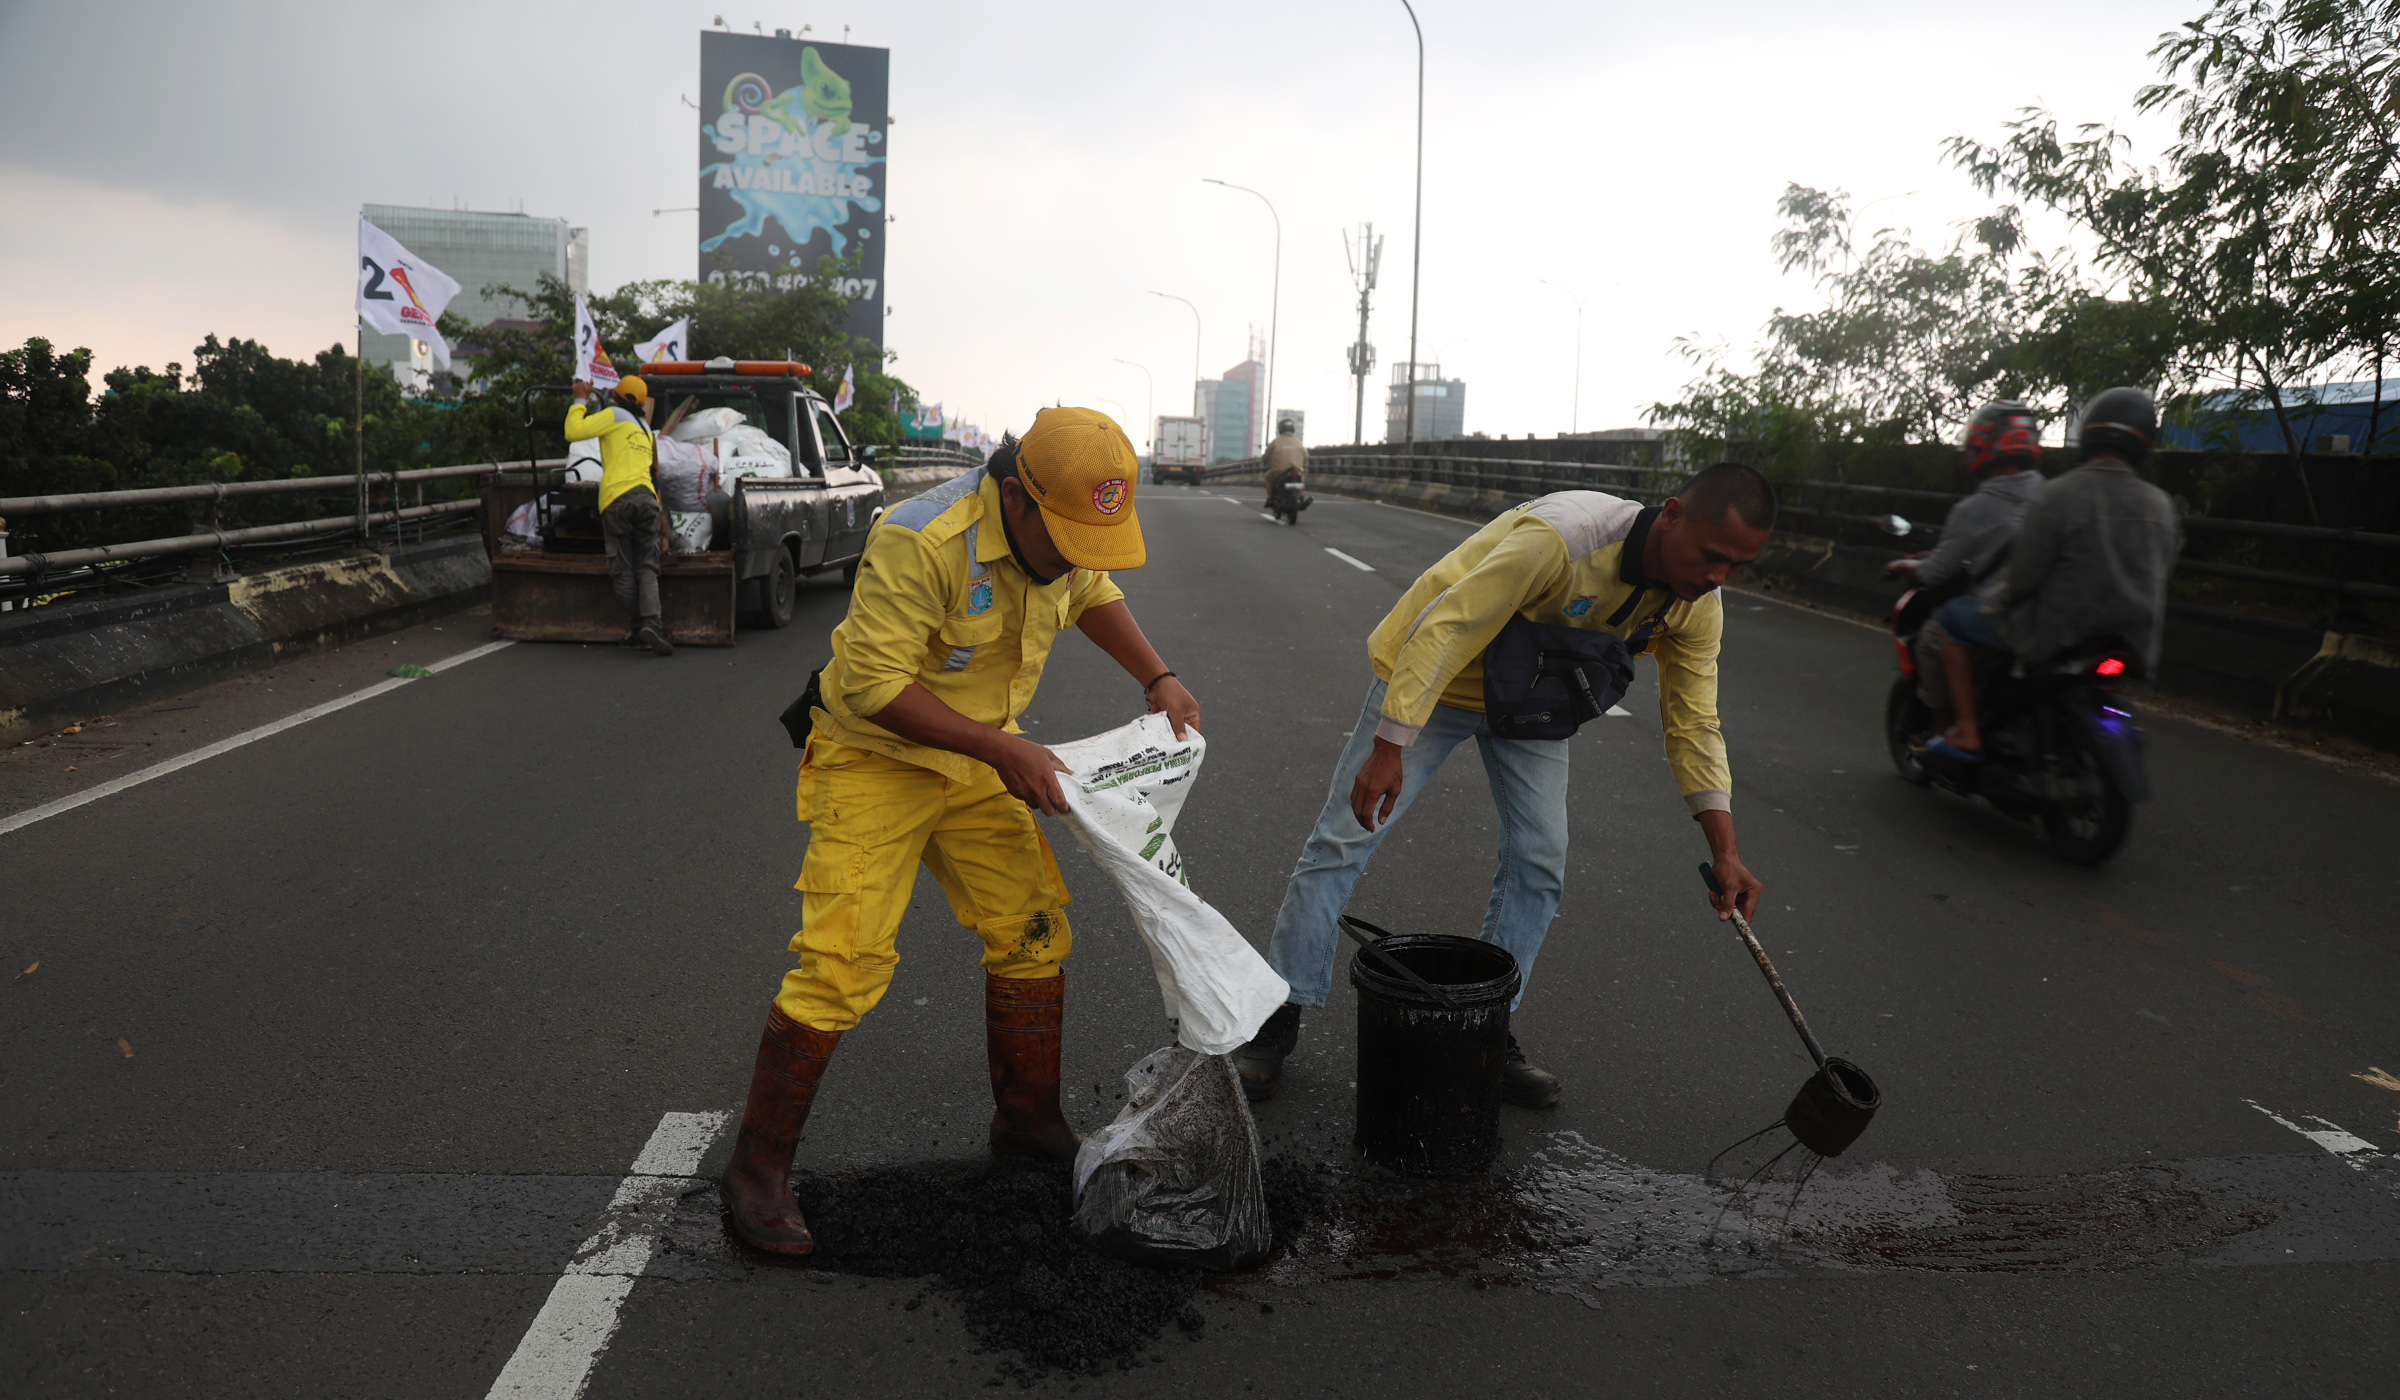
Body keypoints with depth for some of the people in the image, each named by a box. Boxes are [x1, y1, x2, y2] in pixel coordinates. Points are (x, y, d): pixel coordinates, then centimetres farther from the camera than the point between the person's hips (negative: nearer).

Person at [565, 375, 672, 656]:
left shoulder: (616, 416, 9)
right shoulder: (645, 429, 29)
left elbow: (574, 431, 1)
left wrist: (580, 399, 14)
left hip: (616, 499, -5)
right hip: (646, 496, 5)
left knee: (624, 572, 2)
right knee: (646, 569, 0)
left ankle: (641, 625, 1)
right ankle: (651, 621, -20)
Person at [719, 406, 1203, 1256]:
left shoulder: (1063, 530, -5)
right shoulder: (920, 545, -30)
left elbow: (1092, 593, 17)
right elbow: (873, 685, -30)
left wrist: (1156, 679, 5)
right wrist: (1004, 750, -31)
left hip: (979, 759, 7)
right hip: (875, 761, -7)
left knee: (1033, 931, 8)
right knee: (843, 963, -11)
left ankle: (1029, 1123, 26)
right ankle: (757, 1170, 5)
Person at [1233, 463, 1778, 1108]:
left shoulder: (1697, 605, -14)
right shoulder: (1561, 535, -37)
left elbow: (1693, 724, -4)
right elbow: (1445, 628, -34)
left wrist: (1725, 850, -9)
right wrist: (1389, 748, -35)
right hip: (1435, 672, -6)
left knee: (1539, 863, 0)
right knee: (1346, 837, -6)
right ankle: (1280, 1016, 6)